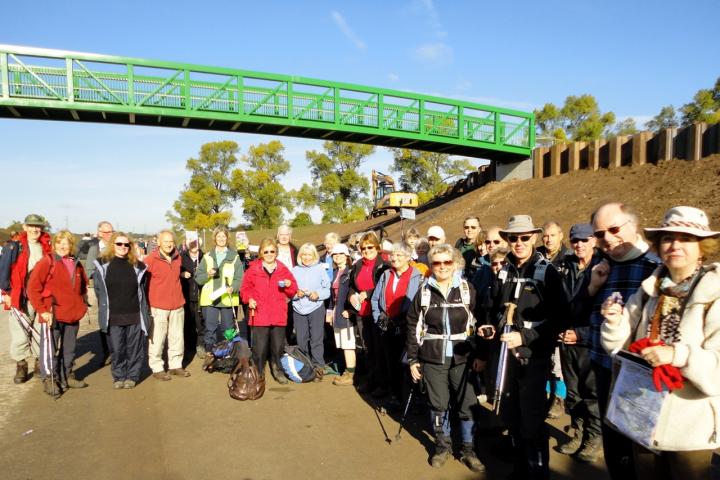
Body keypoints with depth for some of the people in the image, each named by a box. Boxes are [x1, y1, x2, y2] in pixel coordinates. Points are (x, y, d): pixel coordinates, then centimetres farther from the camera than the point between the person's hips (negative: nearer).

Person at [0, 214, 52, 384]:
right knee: (20, 333, 0)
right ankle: (21, 366, 14)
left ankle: (40, 363, 22)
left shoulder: (47, 248, 8)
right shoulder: (14, 247, -1)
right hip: (22, 298, -2)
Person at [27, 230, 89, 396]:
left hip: (73, 314, 6)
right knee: (50, 348, 1)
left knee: (69, 349, 16)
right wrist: (42, 309, -14)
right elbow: (33, 288, -11)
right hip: (52, 315, -6)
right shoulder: (47, 262, -8)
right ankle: (50, 380, 12)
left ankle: (67, 376, 29)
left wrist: (81, 304, 14)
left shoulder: (76, 264, 10)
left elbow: (82, 286, 24)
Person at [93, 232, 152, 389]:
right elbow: (98, 289, 7)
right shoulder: (102, 264, 1)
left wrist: (145, 311, 8)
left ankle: (132, 376, 21)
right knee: (116, 349, 7)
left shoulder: (137, 265, 3)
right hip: (113, 316, 0)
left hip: (135, 315, 0)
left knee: (134, 348, 6)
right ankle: (118, 376, 23)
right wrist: (105, 310, 6)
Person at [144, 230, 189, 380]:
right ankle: (157, 369, 13)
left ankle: (176, 365, 24)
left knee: (177, 338, 11)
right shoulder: (151, 259, -10)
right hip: (158, 306, -5)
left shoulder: (177, 257, 9)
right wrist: (147, 302, -7)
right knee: (157, 339, 1)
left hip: (177, 305, 6)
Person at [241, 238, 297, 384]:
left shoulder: (283, 269, 9)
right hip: (259, 316, -2)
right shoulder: (253, 269, 2)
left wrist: (289, 285, -9)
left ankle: (277, 370, 29)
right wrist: (249, 299, -12)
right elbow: (245, 288, 6)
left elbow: (293, 291, 12)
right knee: (259, 347, 1)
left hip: (278, 316, 2)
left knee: (278, 346, 9)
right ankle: (258, 373, 17)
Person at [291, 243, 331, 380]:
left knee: (316, 339, -6)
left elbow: (328, 289, 1)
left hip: (316, 308, -2)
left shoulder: (320, 269, 3)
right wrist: (296, 293, -13)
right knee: (301, 340, 7)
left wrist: (318, 294, -16)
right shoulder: (295, 270, 8)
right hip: (298, 309, 2)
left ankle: (318, 367, 2)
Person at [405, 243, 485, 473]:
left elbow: (479, 323, 2)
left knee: (466, 404, 3)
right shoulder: (424, 292, 0)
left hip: (462, 357, 0)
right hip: (433, 358, 1)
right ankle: (442, 445, 29)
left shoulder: (468, 289, -1)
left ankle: (468, 449, 22)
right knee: (438, 405, 9)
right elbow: (413, 327, 4)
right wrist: (413, 359, 2)